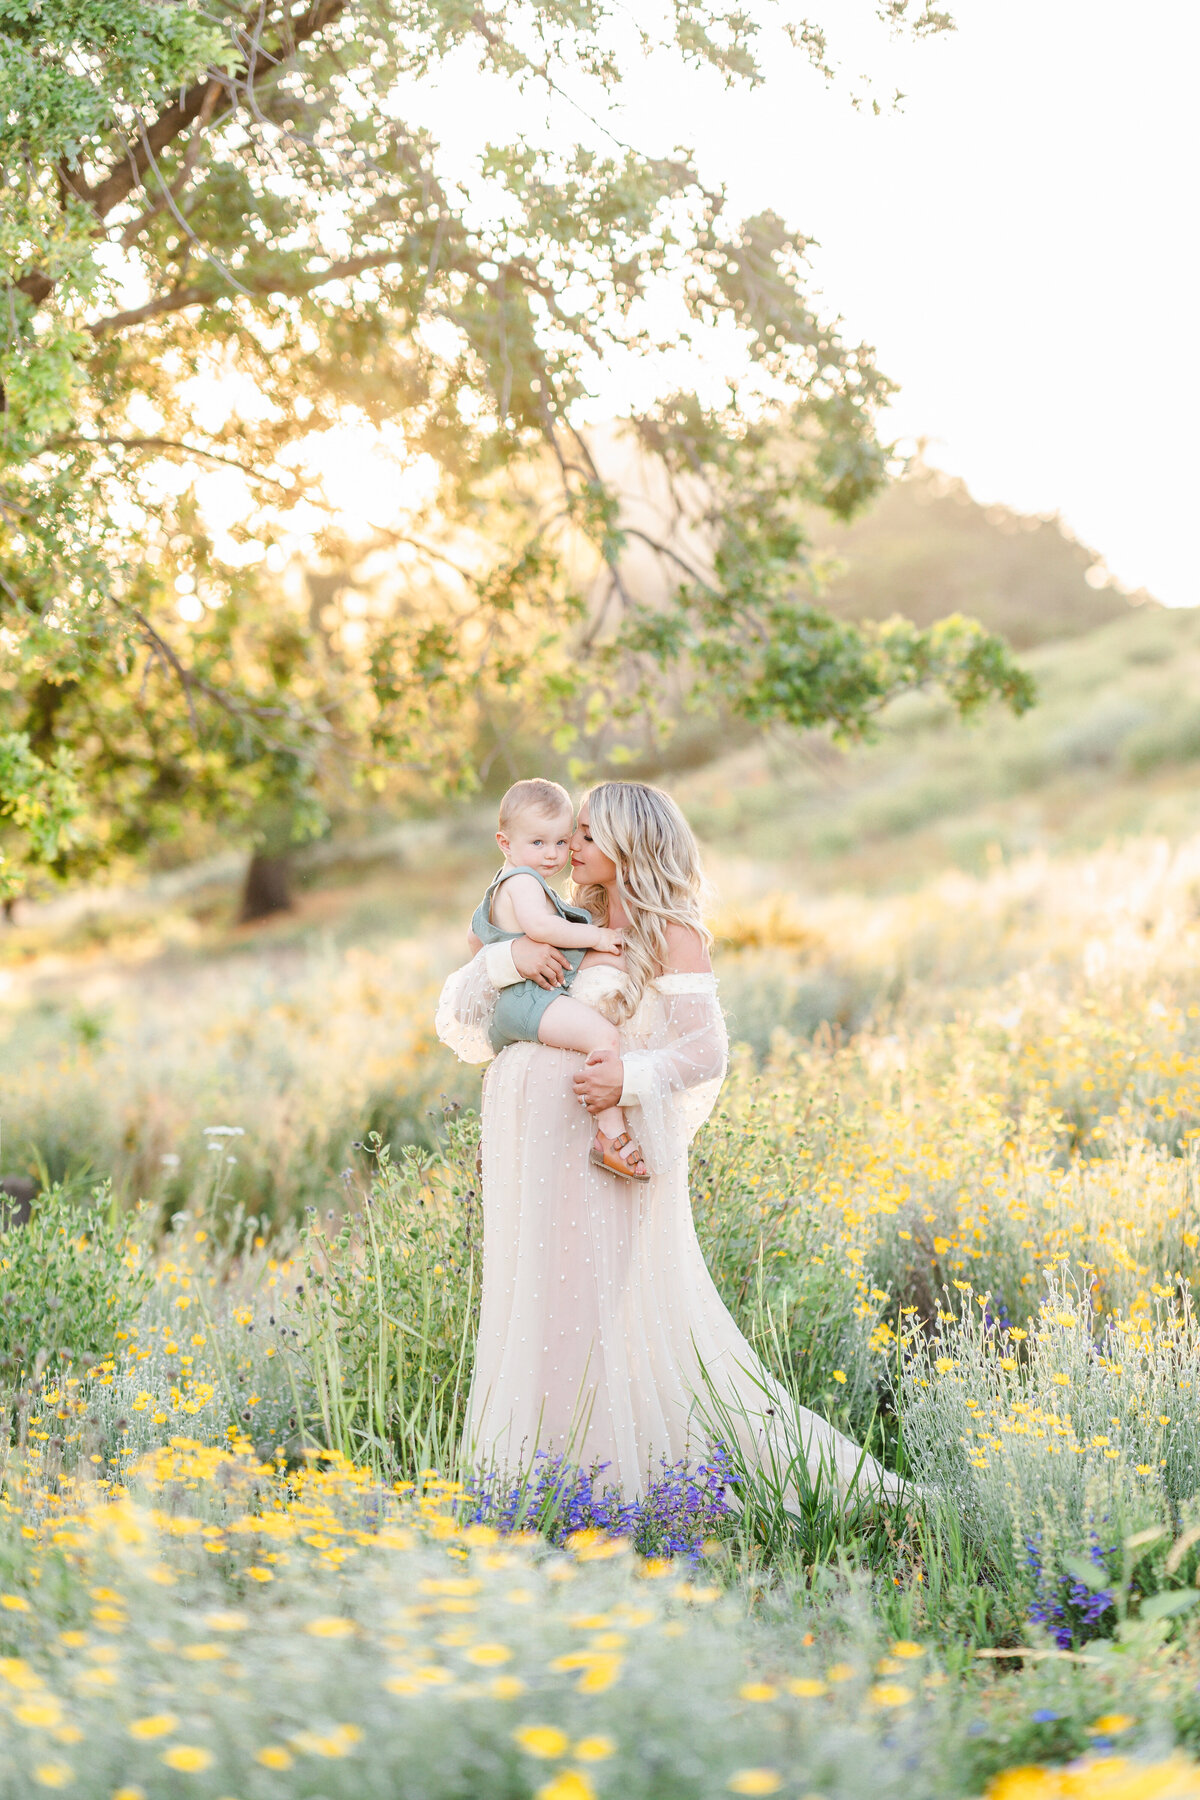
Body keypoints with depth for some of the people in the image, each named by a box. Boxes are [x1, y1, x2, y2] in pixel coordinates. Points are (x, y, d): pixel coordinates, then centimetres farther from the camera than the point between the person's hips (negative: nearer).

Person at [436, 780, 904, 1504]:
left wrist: (631, 1077, -24)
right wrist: (506, 959, -4)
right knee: (540, 1320, 8)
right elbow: (457, 1021, 14)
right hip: (538, 1160, 7)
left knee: (627, 1321, -7)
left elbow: (707, 1052, -7)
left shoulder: (672, 936, 1)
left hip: (609, 1158, -6)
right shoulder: (571, 935, 18)